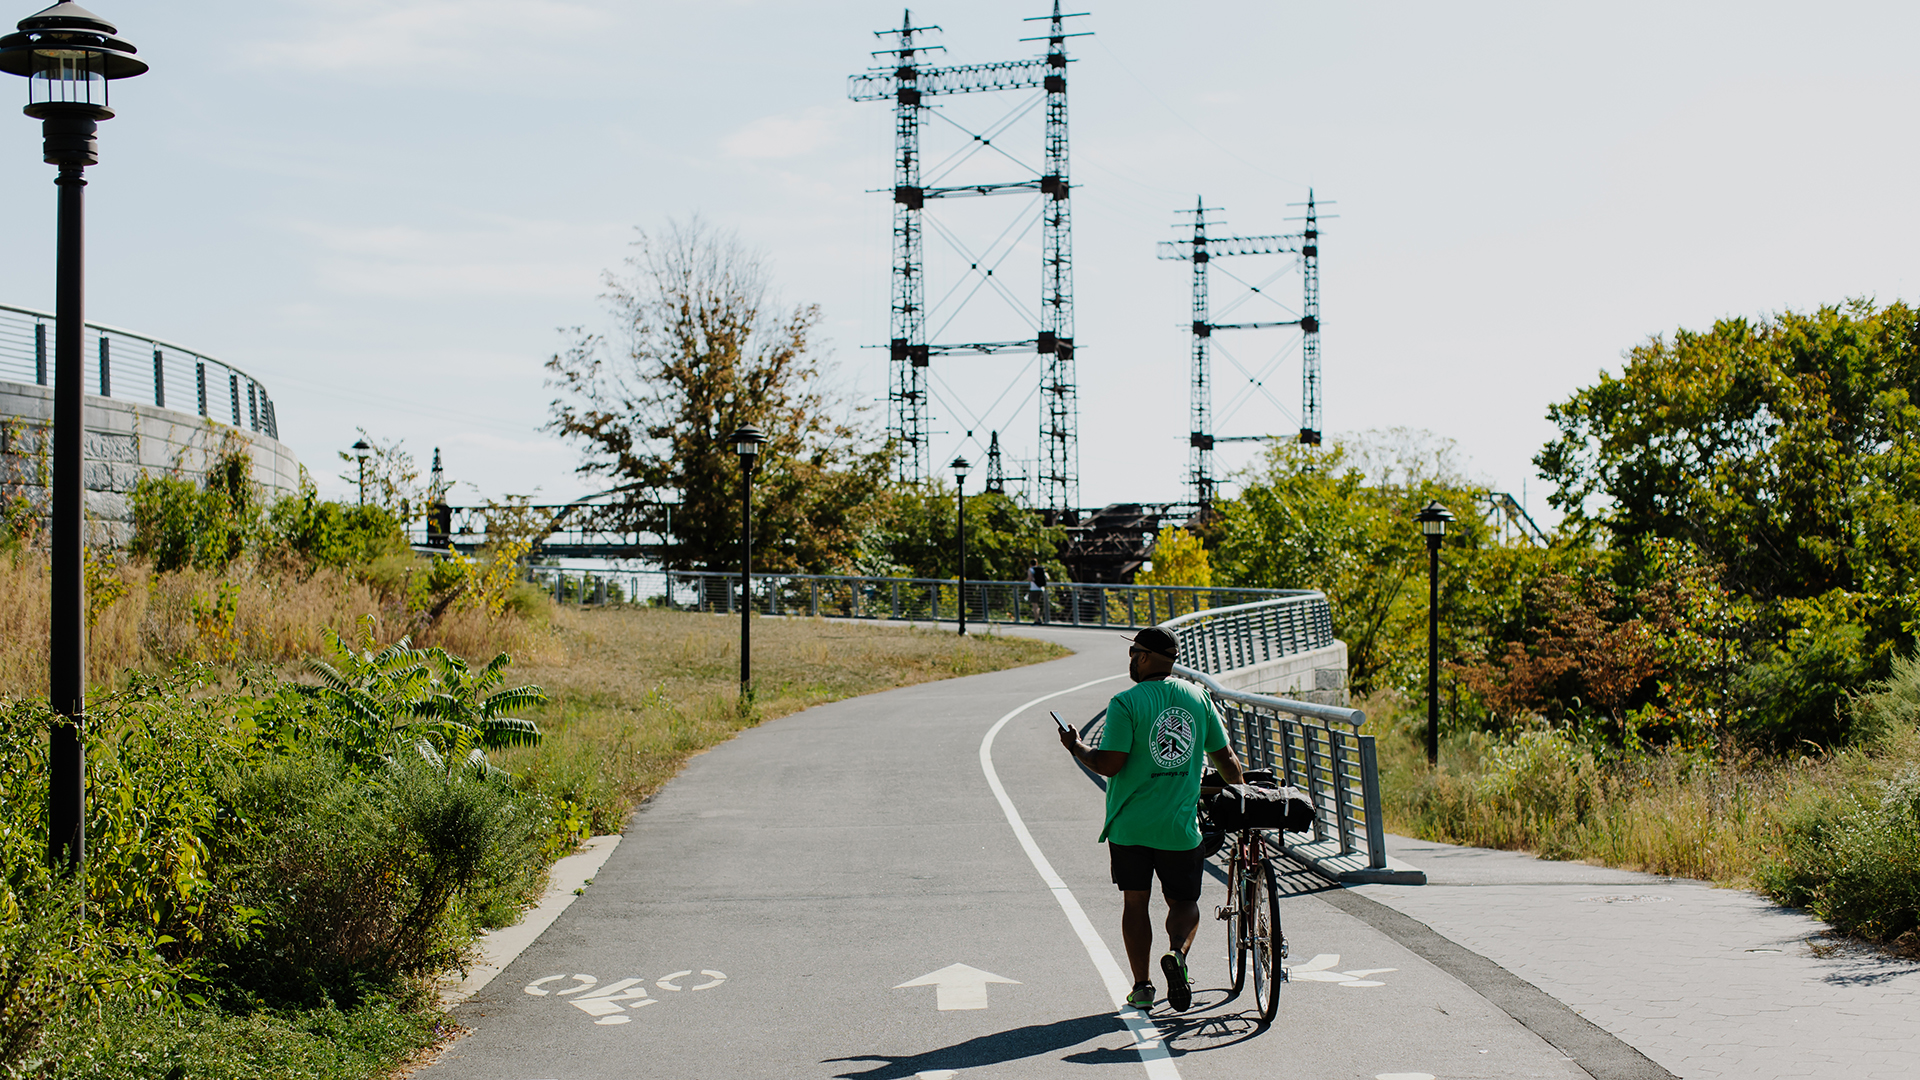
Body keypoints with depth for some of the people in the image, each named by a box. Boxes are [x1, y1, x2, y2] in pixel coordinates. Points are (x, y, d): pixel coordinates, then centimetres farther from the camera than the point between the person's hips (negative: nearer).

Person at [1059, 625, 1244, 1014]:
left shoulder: (1125, 703, -10)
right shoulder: (1198, 697, 3)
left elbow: (1109, 765, -15)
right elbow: (1225, 757, 7)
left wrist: (1076, 747, 3)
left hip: (1129, 823, -2)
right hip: (1180, 824, 2)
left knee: (1135, 902, 11)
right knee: (1184, 901, 14)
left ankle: (1142, 987, 10)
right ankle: (1177, 952, -15)